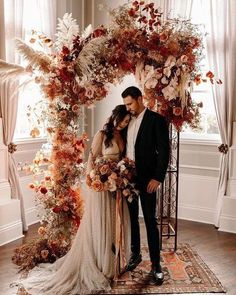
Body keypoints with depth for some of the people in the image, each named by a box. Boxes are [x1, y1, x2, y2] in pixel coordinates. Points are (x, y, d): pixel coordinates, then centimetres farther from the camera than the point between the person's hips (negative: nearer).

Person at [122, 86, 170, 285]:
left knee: (150, 220, 0)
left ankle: (156, 264, 9)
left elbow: (164, 151, -12)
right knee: (132, 218, 14)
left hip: (147, 179, -6)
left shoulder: (157, 120, -8)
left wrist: (158, 178, -17)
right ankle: (135, 254, 30)